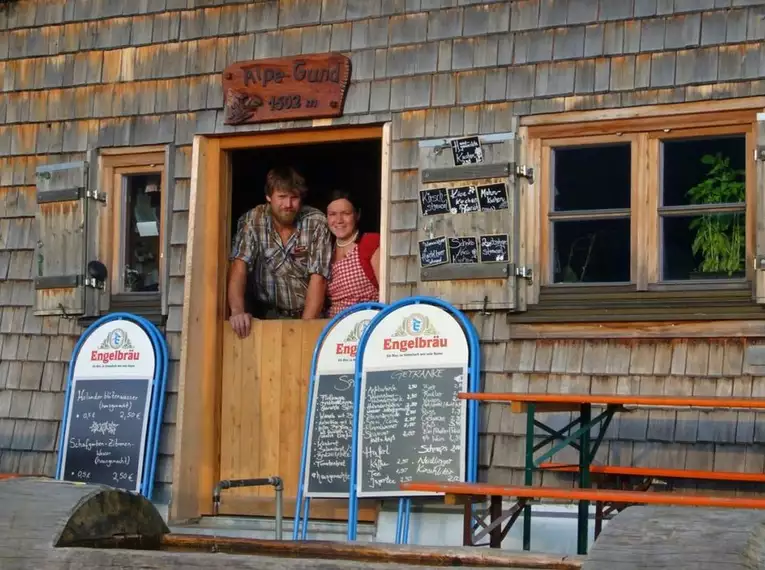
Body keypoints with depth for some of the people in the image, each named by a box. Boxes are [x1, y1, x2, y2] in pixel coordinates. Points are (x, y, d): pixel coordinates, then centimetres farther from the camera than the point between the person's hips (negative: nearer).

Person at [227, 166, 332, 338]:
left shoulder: (316, 222, -6)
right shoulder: (252, 220, -4)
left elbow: (318, 278, -10)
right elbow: (239, 265, -13)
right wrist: (237, 310, -29)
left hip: (310, 313, -1)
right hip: (268, 315, 1)